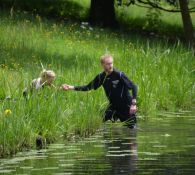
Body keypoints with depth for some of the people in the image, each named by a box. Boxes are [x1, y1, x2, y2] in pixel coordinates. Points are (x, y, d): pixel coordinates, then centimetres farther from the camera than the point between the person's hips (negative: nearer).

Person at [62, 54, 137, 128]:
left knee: (131, 128, 0)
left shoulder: (119, 75, -20)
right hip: (113, 106, 5)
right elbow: (88, 87, 6)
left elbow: (133, 87, -19)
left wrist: (133, 104, -27)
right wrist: (71, 87, -2)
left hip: (126, 106, -5)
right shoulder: (101, 77, -4)